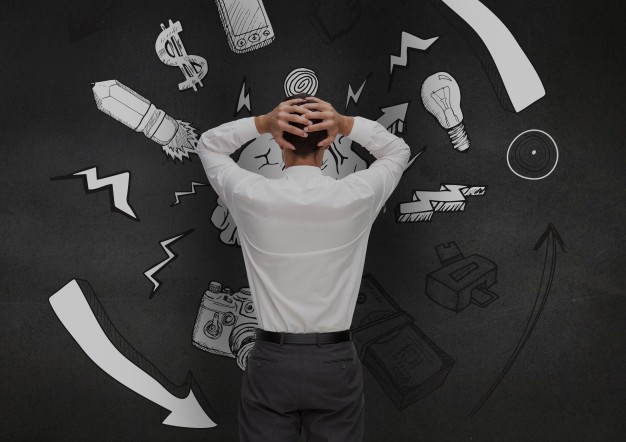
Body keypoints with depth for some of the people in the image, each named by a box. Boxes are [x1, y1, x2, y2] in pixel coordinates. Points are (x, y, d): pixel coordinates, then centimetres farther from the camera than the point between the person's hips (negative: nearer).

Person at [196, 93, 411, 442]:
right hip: (335, 362, 0)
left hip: (271, 361, 0)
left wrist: (263, 122, -8)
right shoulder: (355, 197, -9)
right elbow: (398, 151, 11)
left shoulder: (253, 198, -10)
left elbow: (209, 146, 10)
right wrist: (346, 124, -6)